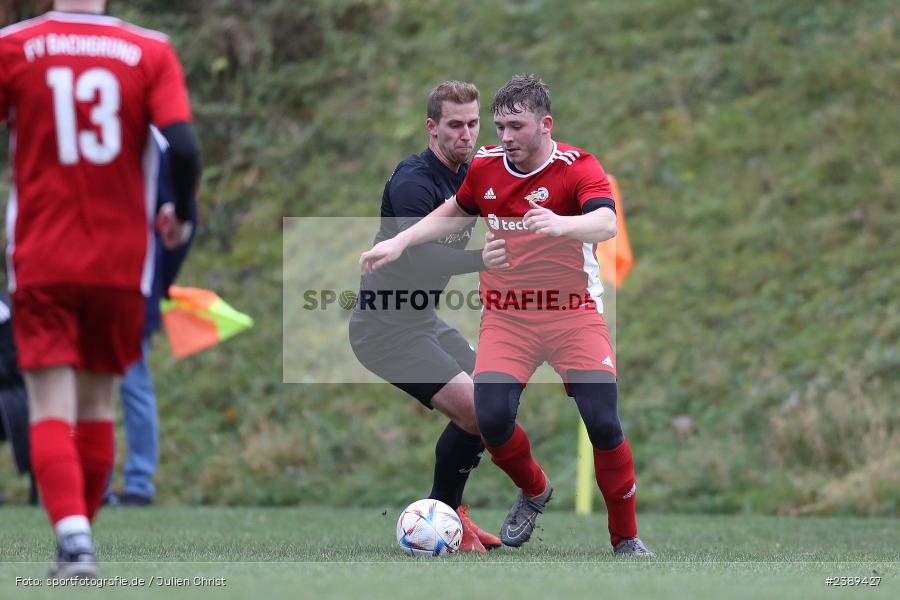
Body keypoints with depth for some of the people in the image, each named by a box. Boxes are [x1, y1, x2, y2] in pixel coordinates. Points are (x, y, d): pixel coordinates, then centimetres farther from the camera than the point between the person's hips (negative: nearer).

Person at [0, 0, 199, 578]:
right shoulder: (151, 52, -2)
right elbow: (184, 146, -12)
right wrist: (182, 215, 6)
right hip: (123, 261, 2)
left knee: (50, 409, -4)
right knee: (99, 404, 16)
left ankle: (74, 537, -23)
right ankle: (79, 541, 23)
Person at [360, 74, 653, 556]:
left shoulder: (578, 168, -13)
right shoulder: (485, 167, 2)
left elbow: (606, 223, -32)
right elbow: (452, 213, 23)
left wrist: (560, 224, -52)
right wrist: (399, 243, 13)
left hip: (573, 313, -3)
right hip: (505, 314, 3)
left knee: (604, 425, -14)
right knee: (492, 419, -15)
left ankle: (626, 538, 6)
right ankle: (533, 492, 19)